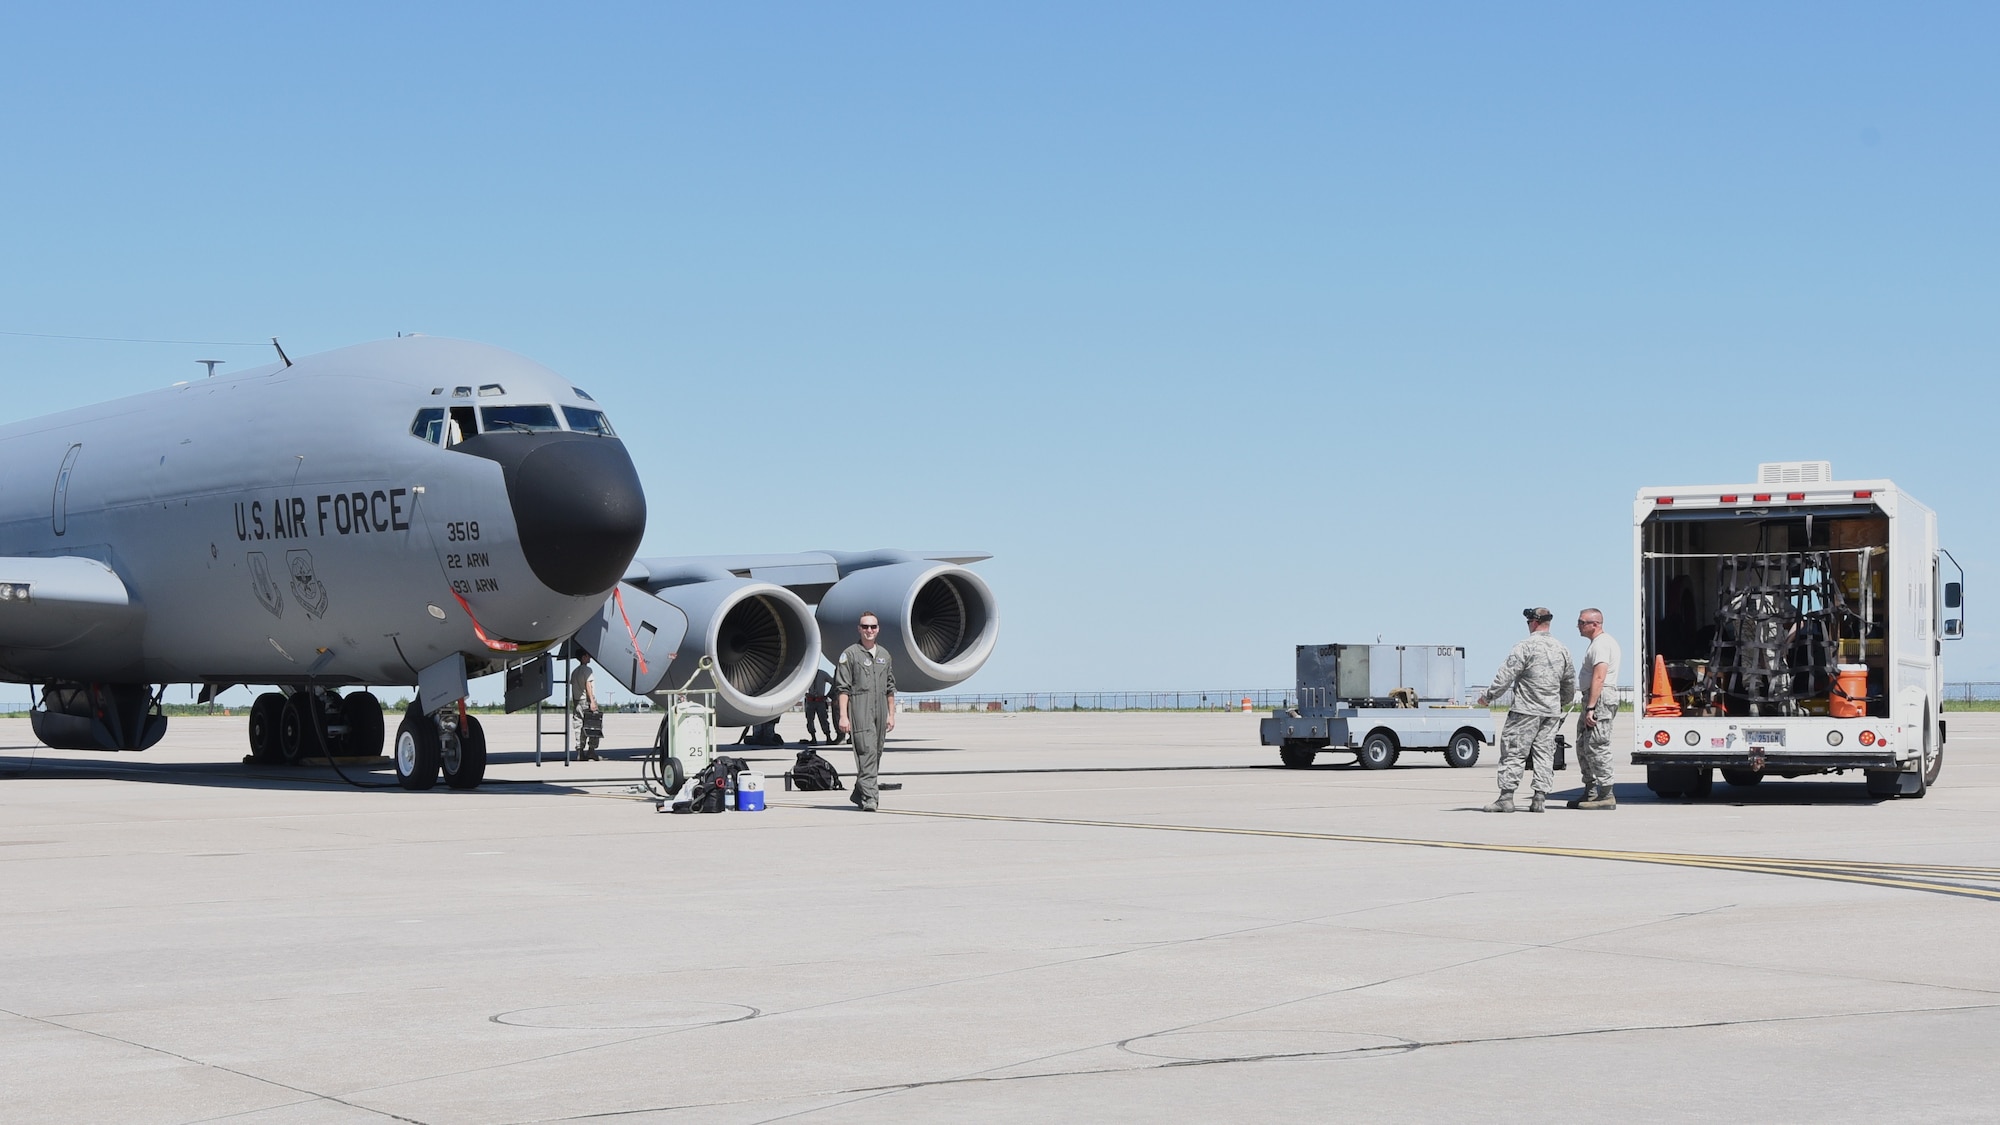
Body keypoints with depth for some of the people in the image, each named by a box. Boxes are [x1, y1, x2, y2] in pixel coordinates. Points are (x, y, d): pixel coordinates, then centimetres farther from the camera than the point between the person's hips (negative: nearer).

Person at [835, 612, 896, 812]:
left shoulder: (884, 655, 16)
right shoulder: (850, 654, -1)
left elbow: (890, 688, 20)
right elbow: (842, 688, -5)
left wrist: (891, 715, 14)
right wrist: (843, 716, -12)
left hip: (880, 713, 6)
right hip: (860, 712, -6)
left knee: (875, 755, 9)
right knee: (866, 752, -15)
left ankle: (858, 794, 21)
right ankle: (869, 798, -19)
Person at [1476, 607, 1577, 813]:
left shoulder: (1526, 647, -10)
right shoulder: (1562, 649, 11)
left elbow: (1506, 674, -12)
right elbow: (1570, 682, 20)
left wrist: (1488, 696, -3)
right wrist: (1562, 703, 36)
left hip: (1526, 709, -6)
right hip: (1552, 711, 6)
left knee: (1512, 751, -3)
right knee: (1544, 753, 8)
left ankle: (1506, 797, -7)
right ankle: (1540, 798, 3)